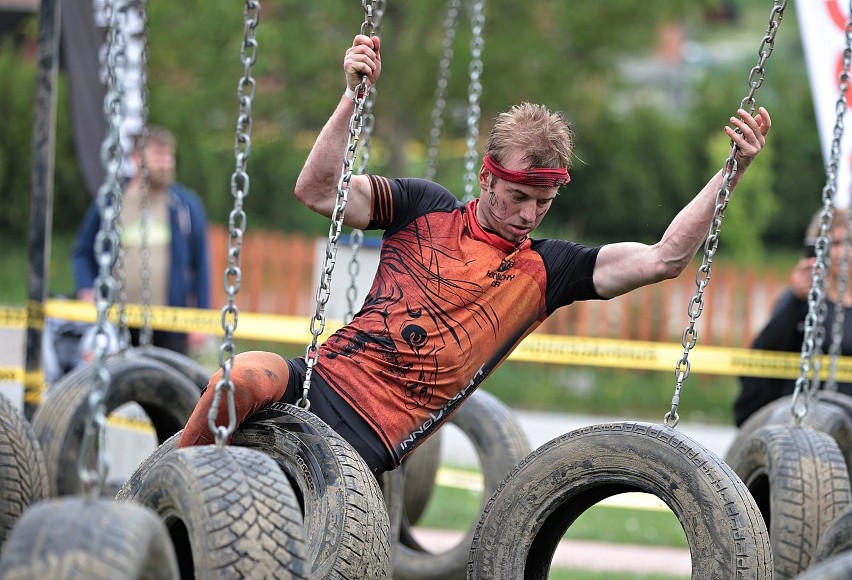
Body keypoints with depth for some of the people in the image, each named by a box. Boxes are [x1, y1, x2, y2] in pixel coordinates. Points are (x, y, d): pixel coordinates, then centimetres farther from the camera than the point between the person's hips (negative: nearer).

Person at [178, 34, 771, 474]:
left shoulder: (546, 269, 10)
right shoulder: (426, 207, 12)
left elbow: (663, 258, 3)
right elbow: (318, 192, 3)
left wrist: (732, 170, -4)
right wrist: (354, 97, -7)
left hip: (368, 440, -1)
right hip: (321, 380, 1)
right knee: (243, 377, -32)